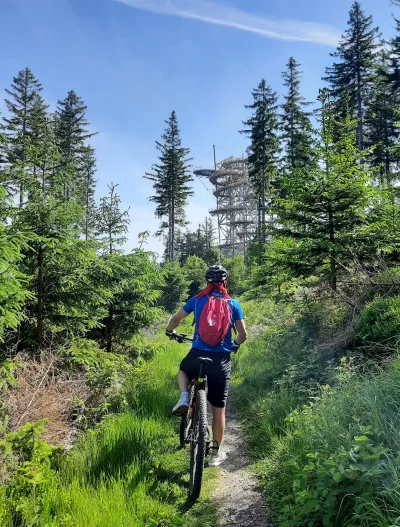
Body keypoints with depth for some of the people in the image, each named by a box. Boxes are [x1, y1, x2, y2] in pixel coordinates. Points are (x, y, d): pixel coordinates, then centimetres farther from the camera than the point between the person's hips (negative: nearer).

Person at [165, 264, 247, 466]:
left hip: (198, 354, 0)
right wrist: (234, 345, 22)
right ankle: (216, 453, 19)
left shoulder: (197, 299, 3)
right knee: (219, 408, 12)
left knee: (183, 370, 36)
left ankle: (184, 397, 8)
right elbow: (243, 334, 0)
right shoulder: (233, 303, 2)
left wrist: (170, 332, 32)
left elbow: (176, 319, 11)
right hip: (221, 359, 0)